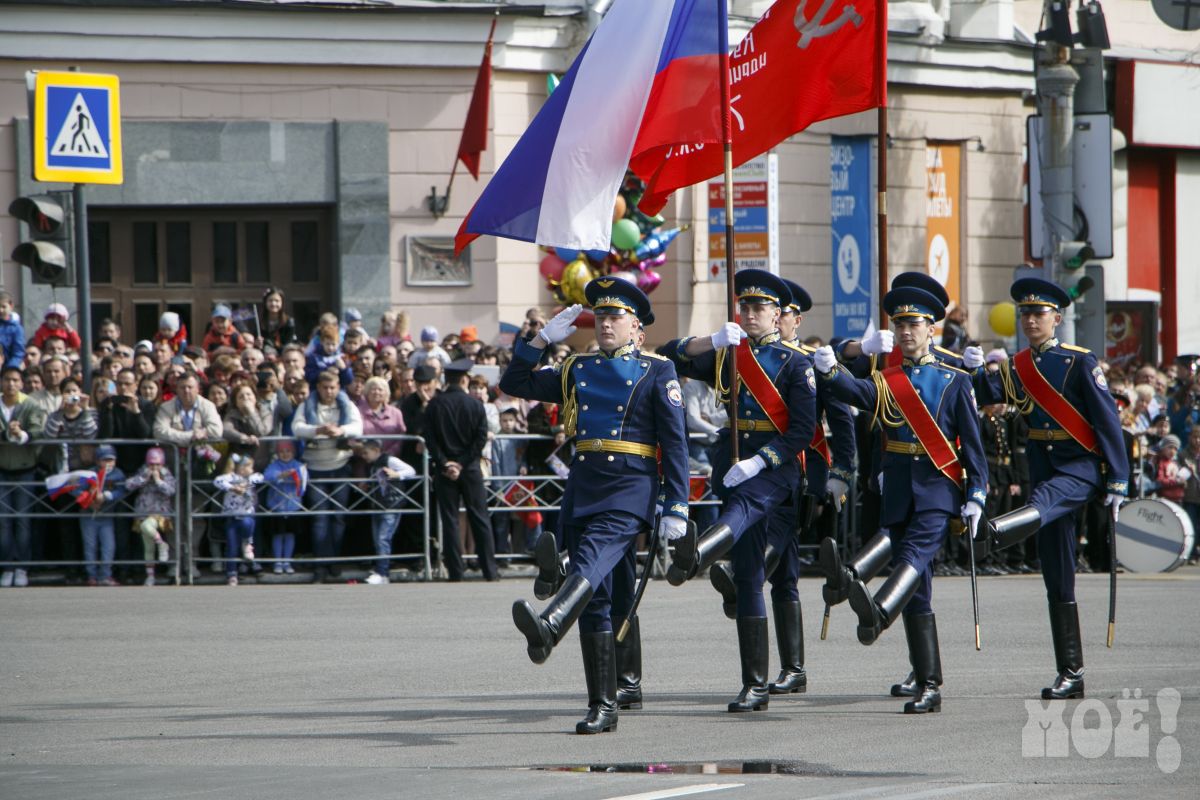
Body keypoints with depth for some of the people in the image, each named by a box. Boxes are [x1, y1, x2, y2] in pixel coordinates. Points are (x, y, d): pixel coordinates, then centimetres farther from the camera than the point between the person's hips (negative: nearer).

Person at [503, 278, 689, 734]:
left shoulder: (656, 372, 5)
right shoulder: (578, 371, 19)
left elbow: (675, 442, 0)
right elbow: (514, 384, 20)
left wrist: (676, 509, -7)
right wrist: (544, 339, 10)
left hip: (631, 488, -6)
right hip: (582, 487, 6)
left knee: (594, 556, -32)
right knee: (599, 601, 3)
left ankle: (549, 627, -60)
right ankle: (603, 708, 4)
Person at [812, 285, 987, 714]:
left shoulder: (954, 381, 6)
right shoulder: (886, 381, 12)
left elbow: (972, 442, 2)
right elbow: (858, 393, -10)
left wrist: (975, 496, -7)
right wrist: (831, 372, -31)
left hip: (938, 490, -3)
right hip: (897, 492, 3)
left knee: (915, 551, -29)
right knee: (917, 593, 2)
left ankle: (878, 612, -56)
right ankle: (928, 687, 2)